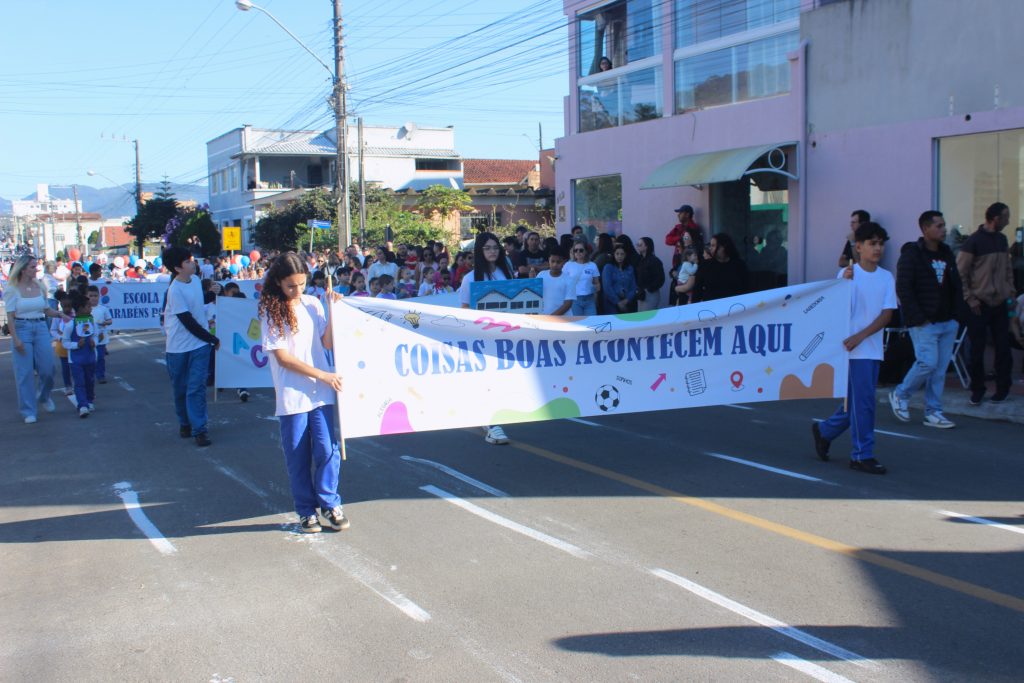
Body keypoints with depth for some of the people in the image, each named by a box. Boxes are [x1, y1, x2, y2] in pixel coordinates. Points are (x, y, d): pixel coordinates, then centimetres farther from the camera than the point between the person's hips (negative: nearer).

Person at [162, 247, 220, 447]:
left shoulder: (195, 280, 3)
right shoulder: (175, 290, -17)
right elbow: (188, 322, -16)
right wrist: (212, 339, -9)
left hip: (200, 343, 4)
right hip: (178, 346, -4)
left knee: (197, 387, -4)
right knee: (180, 389, 11)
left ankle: (199, 429, -3)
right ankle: (185, 423, 29)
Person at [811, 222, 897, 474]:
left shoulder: (886, 277, 6)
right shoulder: (848, 273, -6)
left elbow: (887, 315, -1)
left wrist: (860, 336, -13)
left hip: (873, 348, 5)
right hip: (854, 349, -5)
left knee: (857, 401, 13)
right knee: (862, 401, -5)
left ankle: (824, 431, 34)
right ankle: (863, 455, 5)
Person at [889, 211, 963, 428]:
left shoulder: (947, 253, 15)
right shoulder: (911, 254, -8)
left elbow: (956, 286, 20)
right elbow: (903, 289, -13)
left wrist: (957, 313, 9)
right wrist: (918, 318, -16)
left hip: (948, 322, 7)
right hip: (924, 323, -7)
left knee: (941, 368, 5)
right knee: (928, 362, -14)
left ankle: (933, 413, 13)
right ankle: (900, 395, 10)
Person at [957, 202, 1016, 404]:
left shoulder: (1002, 239, 10)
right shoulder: (974, 241, -9)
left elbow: (1007, 270, 19)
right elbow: (960, 274, -9)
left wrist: (1011, 293, 11)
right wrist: (970, 299, -12)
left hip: (1000, 303, 5)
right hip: (980, 304, -5)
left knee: (1003, 347, 6)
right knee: (977, 349, 1)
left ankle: (1002, 388, 16)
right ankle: (977, 389, 13)